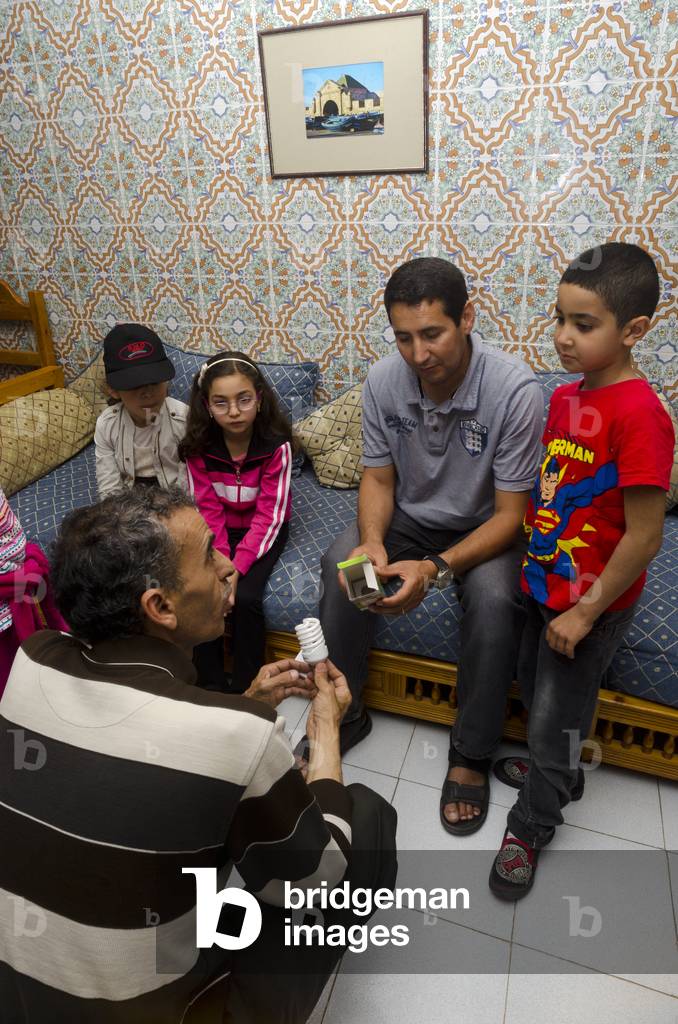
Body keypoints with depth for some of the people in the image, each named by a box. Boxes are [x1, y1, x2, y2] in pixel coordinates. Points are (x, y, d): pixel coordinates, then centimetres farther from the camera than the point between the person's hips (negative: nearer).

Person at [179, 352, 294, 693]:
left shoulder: (275, 445, -21)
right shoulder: (198, 447, -13)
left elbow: (269, 515, -19)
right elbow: (208, 511, -8)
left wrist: (237, 566, -26)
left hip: (262, 530, -3)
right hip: (219, 529, 3)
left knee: (245, 597, -23)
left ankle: (243, 688, 0)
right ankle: (212, 682, 3)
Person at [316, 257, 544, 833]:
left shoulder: (514, 389, -26)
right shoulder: (384, 380, -14)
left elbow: (510, 513, -22)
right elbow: (379, 479, -4)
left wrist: (438, 568, -36)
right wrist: (372, 541, -26)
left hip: (484, 528, -3)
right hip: (409, 517, 4)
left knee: (494, 598, -32)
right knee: (342, 563, -23)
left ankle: (472, 754, -8)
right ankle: (345, 713, -1)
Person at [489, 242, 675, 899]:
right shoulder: (565, 396, 1)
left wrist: (586, 612, -17)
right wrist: (533, 568, 9)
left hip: (591, 603, -8)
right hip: (544, 582, 8)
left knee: (556, 717, 10)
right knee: (534, 690, 24)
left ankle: (531, 825, 35)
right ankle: (560, 774, 52)